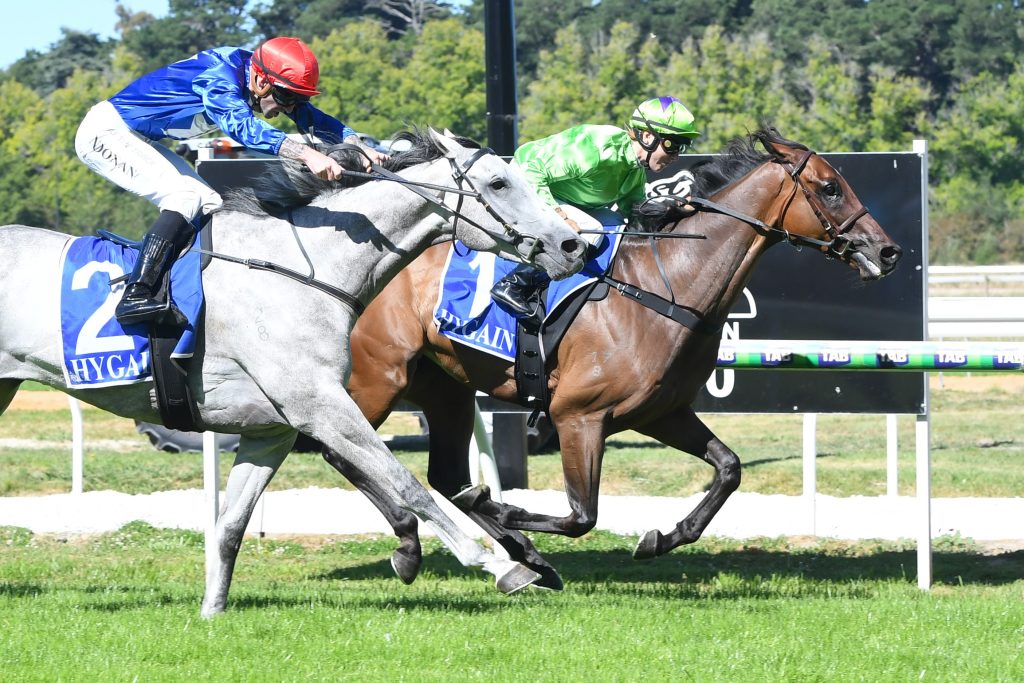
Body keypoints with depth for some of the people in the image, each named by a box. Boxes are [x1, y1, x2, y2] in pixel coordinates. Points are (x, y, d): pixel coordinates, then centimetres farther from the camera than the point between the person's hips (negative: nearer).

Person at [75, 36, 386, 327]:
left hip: (138, 141, 10)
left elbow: (312, 119, 6)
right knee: (186, 195, -23)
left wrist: (360, 147, -12)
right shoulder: (221, 75, -30)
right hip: (104, 132, -10)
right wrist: (307, 154, -58)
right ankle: (136, 296, -29)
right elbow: (241, 126, -47)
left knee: (208, 204, 7)